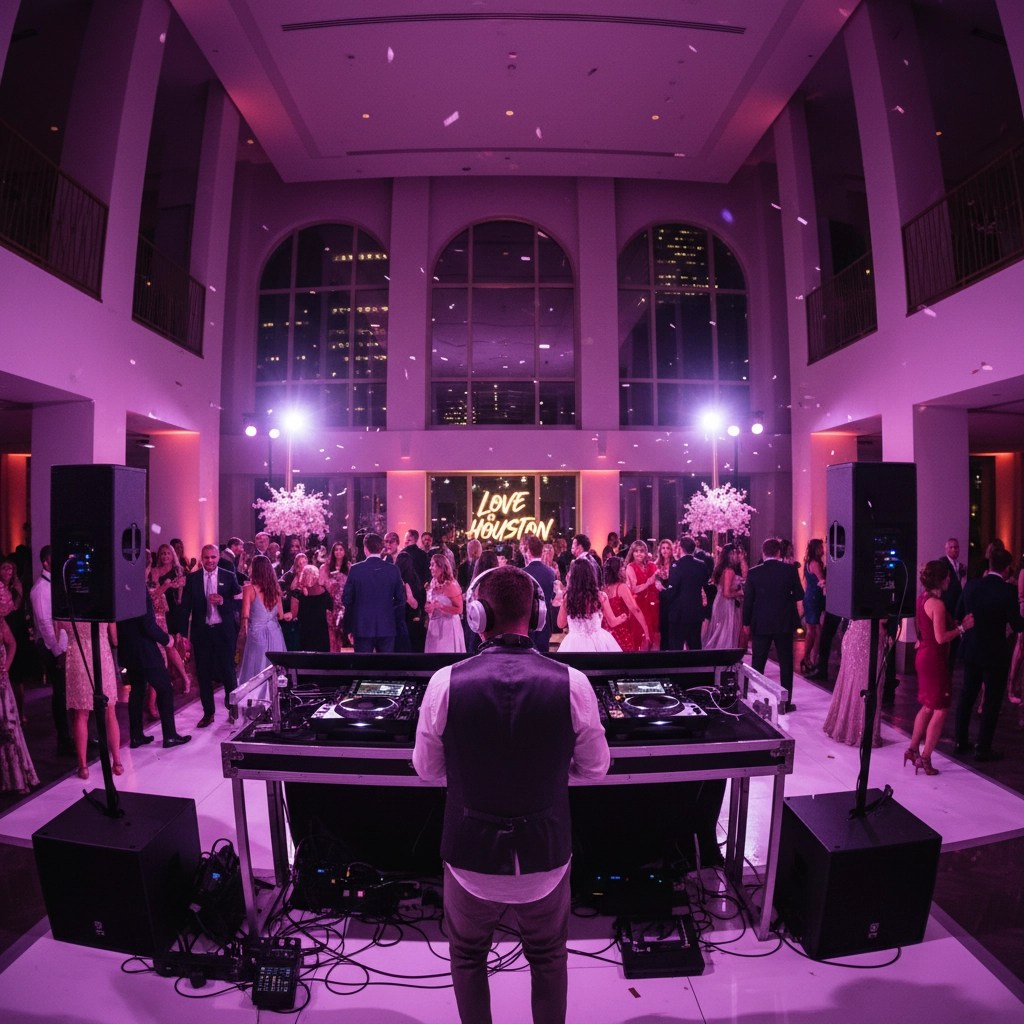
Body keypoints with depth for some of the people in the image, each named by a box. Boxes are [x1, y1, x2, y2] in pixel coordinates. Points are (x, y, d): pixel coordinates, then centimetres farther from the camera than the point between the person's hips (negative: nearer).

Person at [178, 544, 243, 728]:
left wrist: (223, 602, -20)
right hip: (201, 631, 1)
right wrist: (184, 634, -2)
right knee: (204, 674, 8)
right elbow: (185, 608, 2)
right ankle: (208, 712, 21)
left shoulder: (229, 577, 0)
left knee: (228, 670, 4)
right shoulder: (192, 578, 2)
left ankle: (232, 705, 29)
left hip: (224, 630, -1)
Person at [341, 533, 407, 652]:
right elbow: (401, 599, 1)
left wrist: (349, 628, 10)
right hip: (386, 627, 1)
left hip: (362, 627, -1)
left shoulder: (356, 569, -5)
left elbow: (346, 599, -3)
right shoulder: (394, 570, -2)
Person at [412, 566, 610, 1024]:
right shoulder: (572, 683, -19)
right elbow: (594, 768, -4)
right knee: (548, 959, 30)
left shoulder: (445, 682, -20)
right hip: (547, 856, 1)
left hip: (470, 855, 0)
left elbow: (428, 769, -5)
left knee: (468, 956, 30)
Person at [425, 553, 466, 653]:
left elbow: (459, 609, -17)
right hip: (434, 626, 7)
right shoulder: (433, 583, 6)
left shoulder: (451, 585, -16)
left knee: (446, 651, -1)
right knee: (434, 650, 12)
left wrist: (438, 606, -23)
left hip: (448, 625, -7)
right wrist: (428, 607, -2)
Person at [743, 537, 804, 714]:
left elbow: (748, 600, -4)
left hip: (761, 624, 0)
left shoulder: (754, 572, -7)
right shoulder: (790, 569, -7)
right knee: (786, 664, 10)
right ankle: (786, 703, 14)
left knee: (757, 665, 9)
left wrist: (747, 622, 7)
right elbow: (799, 595, -1)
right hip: (784, 624, 0)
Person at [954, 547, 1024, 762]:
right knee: (992, 700, 8)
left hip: (971, 650, 4)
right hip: (995, 654, -4)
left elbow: (958, 614, 5)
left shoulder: (971, 585, -4)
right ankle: (983, 749, 14)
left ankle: (960, 742, 26)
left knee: (967, 694, 17)